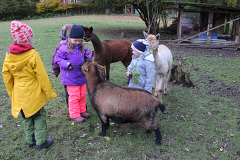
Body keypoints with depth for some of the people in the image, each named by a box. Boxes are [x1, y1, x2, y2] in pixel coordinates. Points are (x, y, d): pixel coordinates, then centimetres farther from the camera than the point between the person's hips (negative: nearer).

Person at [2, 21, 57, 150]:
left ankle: (30, 140, 33)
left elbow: (7, 78, 6)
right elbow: (42, 77, -15)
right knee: (39, 116, 10)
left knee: (27, 118, 20)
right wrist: (50, 93, -5)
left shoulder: (9, 56, -2)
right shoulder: (33, 55, -18)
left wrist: (12, 94, 18)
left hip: (18, 95, 5)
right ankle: (41, 142, 17)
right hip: (34, 94, -5)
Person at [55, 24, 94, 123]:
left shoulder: (82, 47, 2)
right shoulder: (64, 48, -14)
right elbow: (58, 59, -11)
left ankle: (82, 110, 36)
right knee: (74, 96, 1)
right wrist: (67, 64, -25)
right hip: (71, 78, -6)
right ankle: (74, 115, 17)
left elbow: (86, 57, 11)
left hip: (82, 76, 6)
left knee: (82, 95, 17)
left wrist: (90, 55, -12)